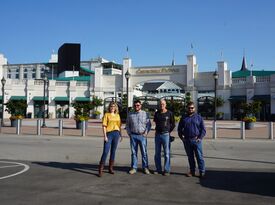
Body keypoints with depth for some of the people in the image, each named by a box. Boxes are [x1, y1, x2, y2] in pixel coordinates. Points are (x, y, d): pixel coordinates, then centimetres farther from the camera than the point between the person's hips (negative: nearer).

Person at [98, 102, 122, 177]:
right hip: (109, 134, -4)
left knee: (113, 151, 9)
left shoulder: (117, 115, 14)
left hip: (116, 134, 4)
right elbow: (104, 126, -4)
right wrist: (105, 136, -11)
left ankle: (111, 168, 18)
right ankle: (100, 170, -3)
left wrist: (121, 135, 12)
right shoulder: (106, 115, 1)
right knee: (105, 151, -8)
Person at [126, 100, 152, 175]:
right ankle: (134, 168, 14)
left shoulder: (145, 114, 3)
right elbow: (127, 125, 13)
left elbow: (149, 124, 3)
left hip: (142, 135, -2)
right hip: (133, 135, 2)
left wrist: (146, 133, -6)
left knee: (144, 152, 1)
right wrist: (129, 133, 3)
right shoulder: (130, 115, 9)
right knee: (133, 152, 7)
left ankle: (145, 168, 11)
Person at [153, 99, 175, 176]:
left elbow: (173, 124, 6)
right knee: (157, 153, 9)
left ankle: (167, 170, 6)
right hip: (157, 135, 4)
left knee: (167, 153, 0)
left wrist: (168, 131, 3)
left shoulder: (169, 113, -2)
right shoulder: (157, 113, 8)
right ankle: (158, 169, 19)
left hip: (166, 135, -4)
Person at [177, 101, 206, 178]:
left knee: (199, 156, -3)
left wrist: (200, 138, -7)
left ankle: (202, 172, 3)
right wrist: (181, 137, 3)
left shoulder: (199, 117, 5)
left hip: (196, 140, -2)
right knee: (190, 157, 10)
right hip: (187, 140, 3)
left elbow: (203, 129, 4)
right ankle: (192, 171, 19)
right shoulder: (183, 117, 11)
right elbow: (179, 129, 15)